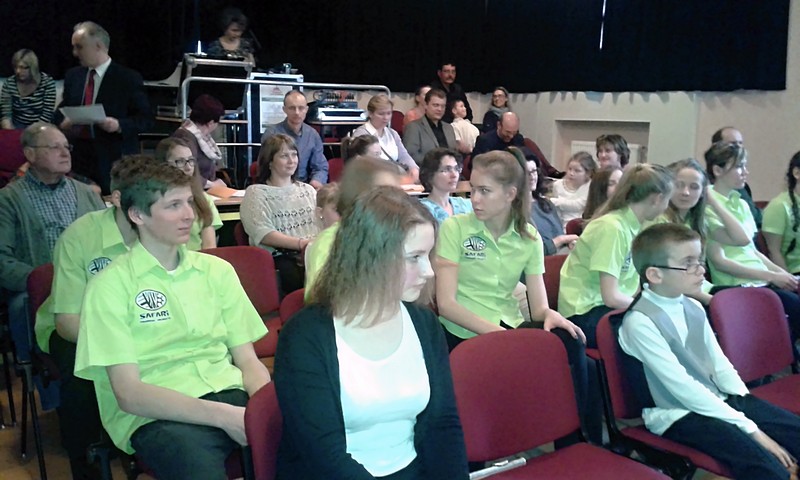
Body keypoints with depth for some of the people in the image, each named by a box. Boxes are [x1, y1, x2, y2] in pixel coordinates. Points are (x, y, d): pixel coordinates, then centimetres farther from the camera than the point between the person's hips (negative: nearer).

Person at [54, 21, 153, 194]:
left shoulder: (128, 78, -4)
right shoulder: (72, 75, 12)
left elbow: (146, 119, -4)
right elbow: (61, 112, 21)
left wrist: (119, 125, -20)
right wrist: (63, 123, -1)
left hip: (115, 164, -4)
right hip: (79, 161, 4)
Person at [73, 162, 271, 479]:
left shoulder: (217, 270, 14)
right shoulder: (110, 285, 0)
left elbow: (247, 360, 11)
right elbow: (128, 394, -7)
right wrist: (224, 416, -16)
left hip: (228, 394, 4)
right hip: (155, 415, -4)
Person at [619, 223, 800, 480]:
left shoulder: (694, 309, 6)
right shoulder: (640, 322, -18)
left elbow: (720, 365, 8)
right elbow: (683, 387, -21)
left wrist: (745, 406, -9)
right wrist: (749, 427, -20)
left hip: (717, 401, 8)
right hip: (678, 415, -7)